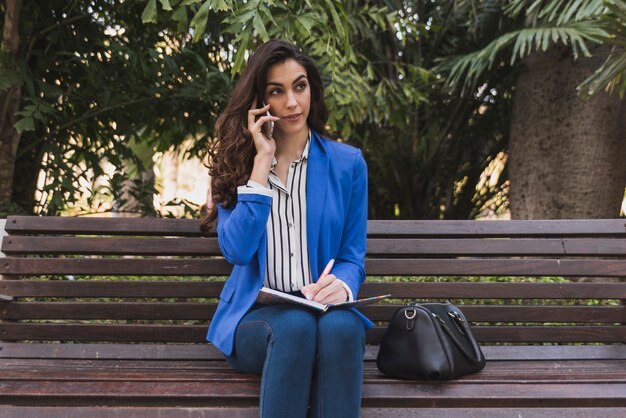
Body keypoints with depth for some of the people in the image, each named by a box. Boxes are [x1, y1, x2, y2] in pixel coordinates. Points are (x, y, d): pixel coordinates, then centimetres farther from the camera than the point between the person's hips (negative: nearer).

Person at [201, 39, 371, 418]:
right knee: (296, 326, -35)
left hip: (320, 311, 1)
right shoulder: (235, 162, 4)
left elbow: (352, 256, 5)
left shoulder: (348, 163, 6)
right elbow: (237, 251, -12)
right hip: (257, 316, 0)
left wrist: (341, 286, -20)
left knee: (341, 326, -35)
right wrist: (262, 161, -12)